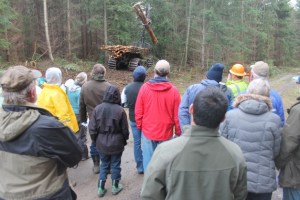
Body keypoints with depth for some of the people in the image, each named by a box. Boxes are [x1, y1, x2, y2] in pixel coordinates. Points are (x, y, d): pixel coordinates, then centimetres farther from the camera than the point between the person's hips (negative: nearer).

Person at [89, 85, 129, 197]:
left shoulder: (97, 109, -9)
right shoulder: (120, 110, -16)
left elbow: (92, 128, -5)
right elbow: (125, 129, -7)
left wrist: (95, 140, 12)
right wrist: (124, 140, 11)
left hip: (101, 144, 2)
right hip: (116, 144, -2)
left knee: (104, 164, 18)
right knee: (115, 165, 14)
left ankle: (101, 188, 22)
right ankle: (115, 187, 27)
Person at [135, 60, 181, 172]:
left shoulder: (145, 87, -8)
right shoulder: (173, 90, -11)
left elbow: (138, 111, -3)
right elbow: (177, 115, -7)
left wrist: (139, 126, 13)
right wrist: (178, 132, 7)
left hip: (147, 131, 1)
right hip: (166, 133, -1)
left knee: (148, 159, 13)